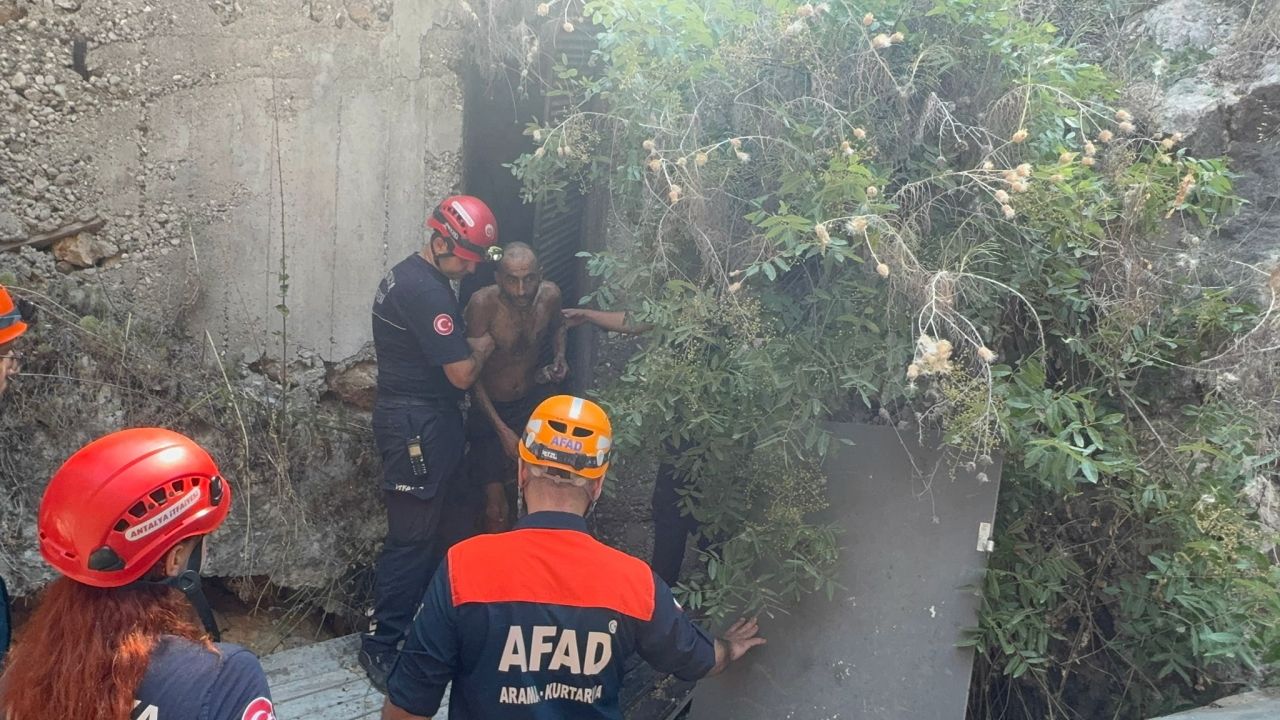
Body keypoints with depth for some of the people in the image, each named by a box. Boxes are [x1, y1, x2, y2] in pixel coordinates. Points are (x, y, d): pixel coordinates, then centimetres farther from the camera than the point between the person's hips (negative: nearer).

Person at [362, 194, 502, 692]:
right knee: (411, 537, -3)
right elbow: (462, 372, -22)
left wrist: (468, 347, 6)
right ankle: (381, 647, 8)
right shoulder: (425, 290, -22)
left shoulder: (413, 276, 12)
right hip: (416, 423, -11)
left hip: (424, 417, 11)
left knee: (431, 525, 18)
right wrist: (482, 347, -2)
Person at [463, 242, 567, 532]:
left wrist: (560, 357, -10)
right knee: (496, 504, -7)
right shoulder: (483, 304, -29)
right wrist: (502, 430, -24)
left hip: (532, 402, 4)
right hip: (490, 408, -4)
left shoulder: (550, 295, -16)